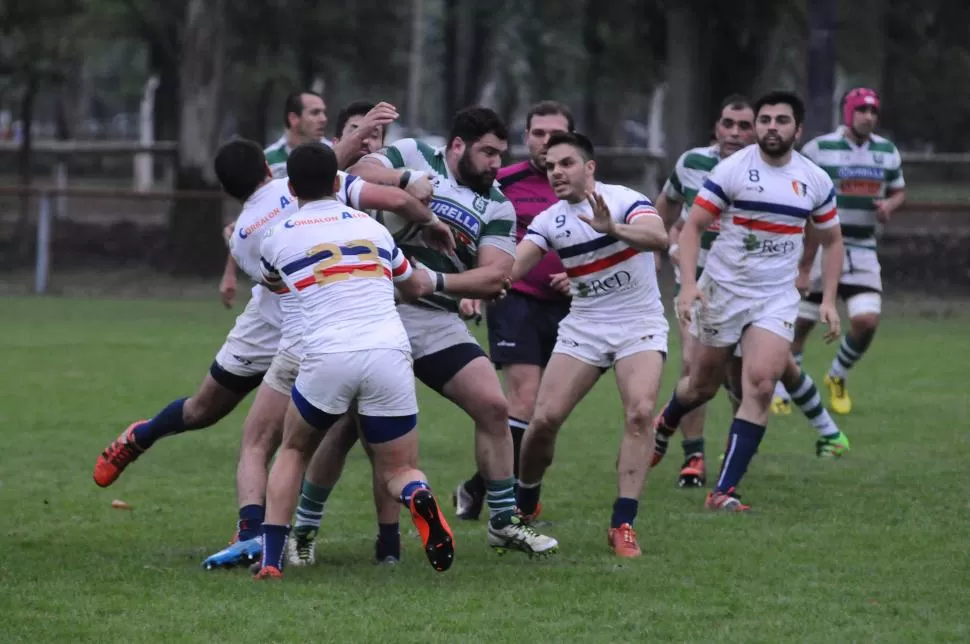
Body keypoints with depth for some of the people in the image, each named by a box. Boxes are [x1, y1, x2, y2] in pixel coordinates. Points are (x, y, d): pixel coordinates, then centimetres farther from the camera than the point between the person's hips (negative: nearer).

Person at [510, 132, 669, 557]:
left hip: (639, 326, -4)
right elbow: (510, 268, -6)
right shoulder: (549, 221, 1)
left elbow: (659, 238, -33)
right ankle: (524, 505, 19)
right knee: (545, 419, -6)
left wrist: (612, 229, -52)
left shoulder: (624, 201, -14)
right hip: (583, 327, 4)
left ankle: (623, 524, -20)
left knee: (640, 412, -24)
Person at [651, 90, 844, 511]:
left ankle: (725, 490, -14)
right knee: (703, 385, 11)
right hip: (722, 290, -1)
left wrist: (828, 300, 5)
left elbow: (832, 241, 14)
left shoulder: (816, 182, 2)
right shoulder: (732, 169, -9)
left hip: (777, 299, 2)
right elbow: (693, 225, -8)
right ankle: (664, 425, 47)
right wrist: (688, 282, -21)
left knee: (760, 386, -16)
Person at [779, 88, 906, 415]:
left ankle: (838, 377, 17)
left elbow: (898, 191, 19)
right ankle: (779, 392, 17)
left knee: (866, 320, -10)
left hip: (862, 250, 3)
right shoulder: (819, 149, -8)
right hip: (820, 246, -3)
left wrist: (889, 205, -5)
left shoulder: (887, 152, 7)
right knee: (801, 323, 1)